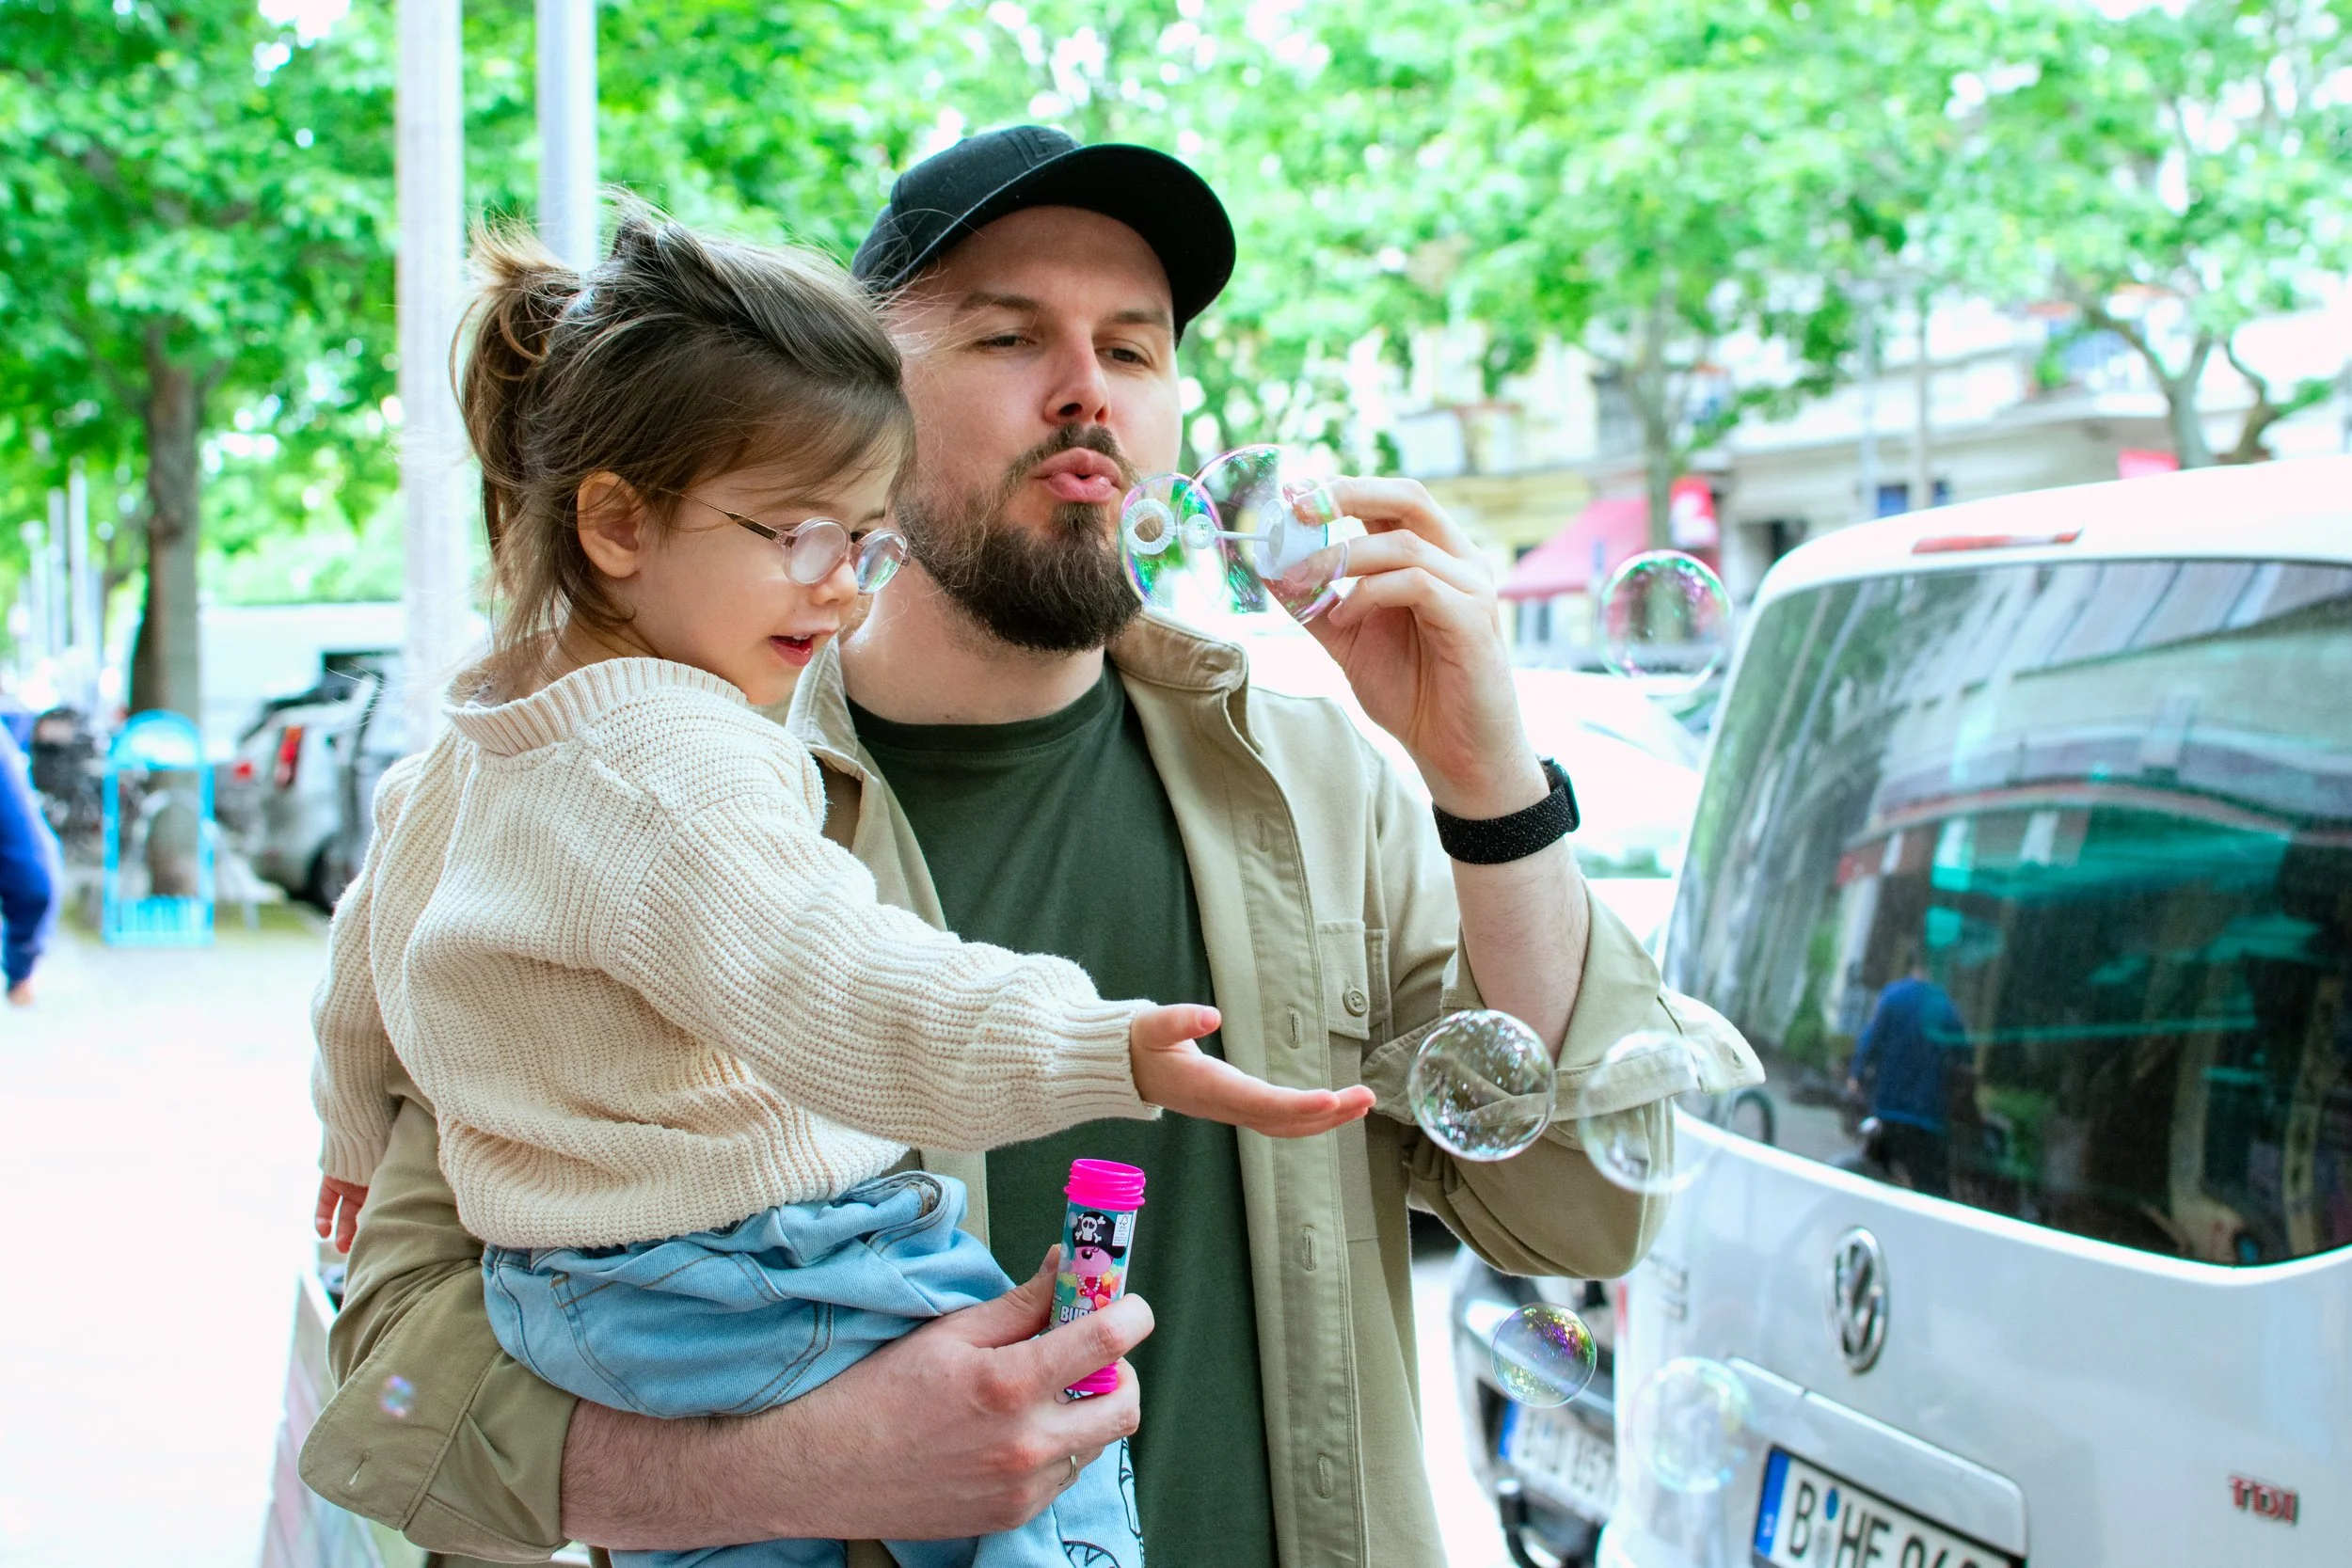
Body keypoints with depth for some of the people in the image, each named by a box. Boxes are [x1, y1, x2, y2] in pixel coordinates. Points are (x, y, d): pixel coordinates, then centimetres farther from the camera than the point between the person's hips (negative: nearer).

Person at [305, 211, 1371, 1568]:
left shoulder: (464, 756, 12)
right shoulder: (668, 759, -23)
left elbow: (367, 956, 27)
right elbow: (826, 993, -37)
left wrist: (361, 1130, 45)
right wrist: (1107, 1055, -47)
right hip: (729, 1283, -10)